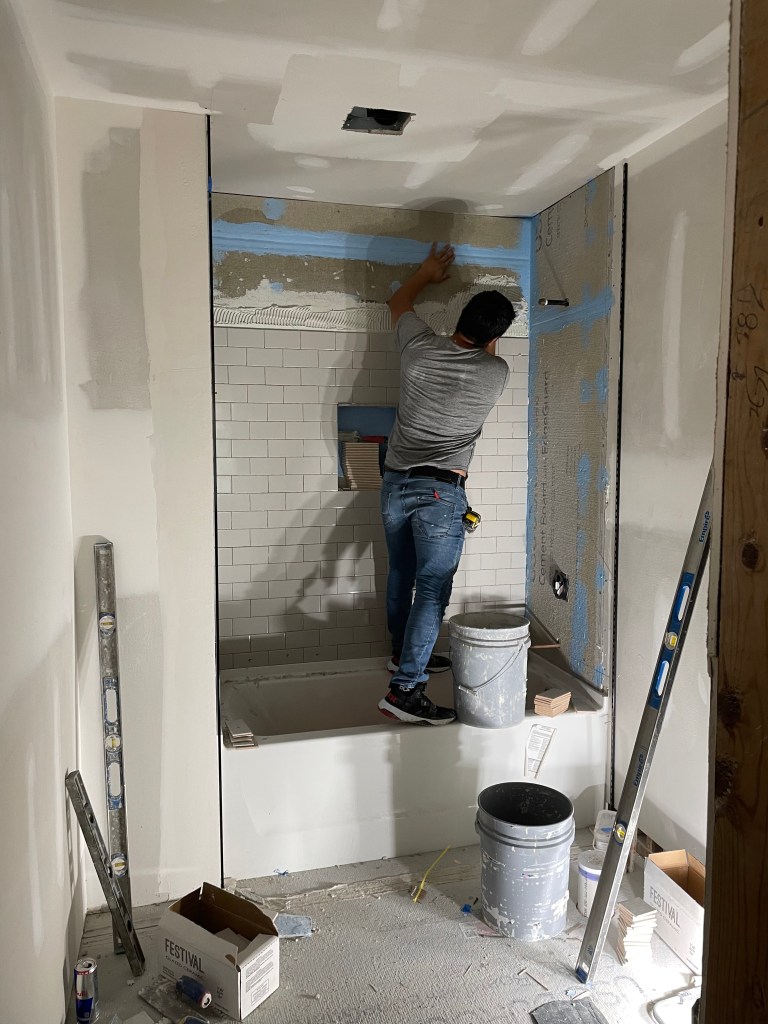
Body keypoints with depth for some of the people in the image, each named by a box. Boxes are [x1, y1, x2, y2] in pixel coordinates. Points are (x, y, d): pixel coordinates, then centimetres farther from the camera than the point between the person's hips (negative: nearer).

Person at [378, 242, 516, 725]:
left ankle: (405, 652, 40)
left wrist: (428, 273, 38)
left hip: (395, 482, 6)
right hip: (441, 491, -5)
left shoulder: (420, 347, 2)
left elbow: (398, 302, 25)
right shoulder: (496, 373, -6)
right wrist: (487, 340, 34)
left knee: (402, 574, 20)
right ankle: (405, 689, -9)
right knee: (433, 590, -4)